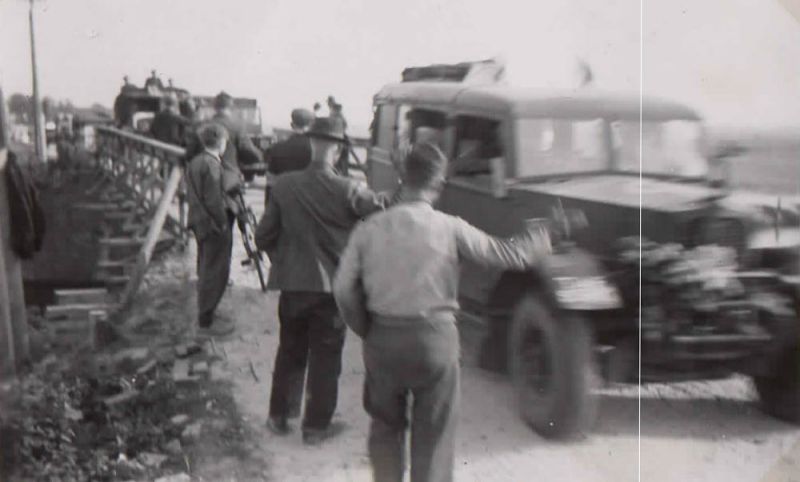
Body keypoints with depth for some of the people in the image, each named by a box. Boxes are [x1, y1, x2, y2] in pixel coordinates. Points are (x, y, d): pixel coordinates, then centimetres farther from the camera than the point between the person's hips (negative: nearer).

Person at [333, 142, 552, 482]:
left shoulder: (369, 229, -3)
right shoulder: (450, 228, -9)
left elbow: (344, 290, -2)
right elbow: (508, 255, -2)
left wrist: (366, 331, 12)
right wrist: (543, 240, 16)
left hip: (383, 339, 2)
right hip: (435, 338, -2)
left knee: (386, 426, 22)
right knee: (434, 435, 11)